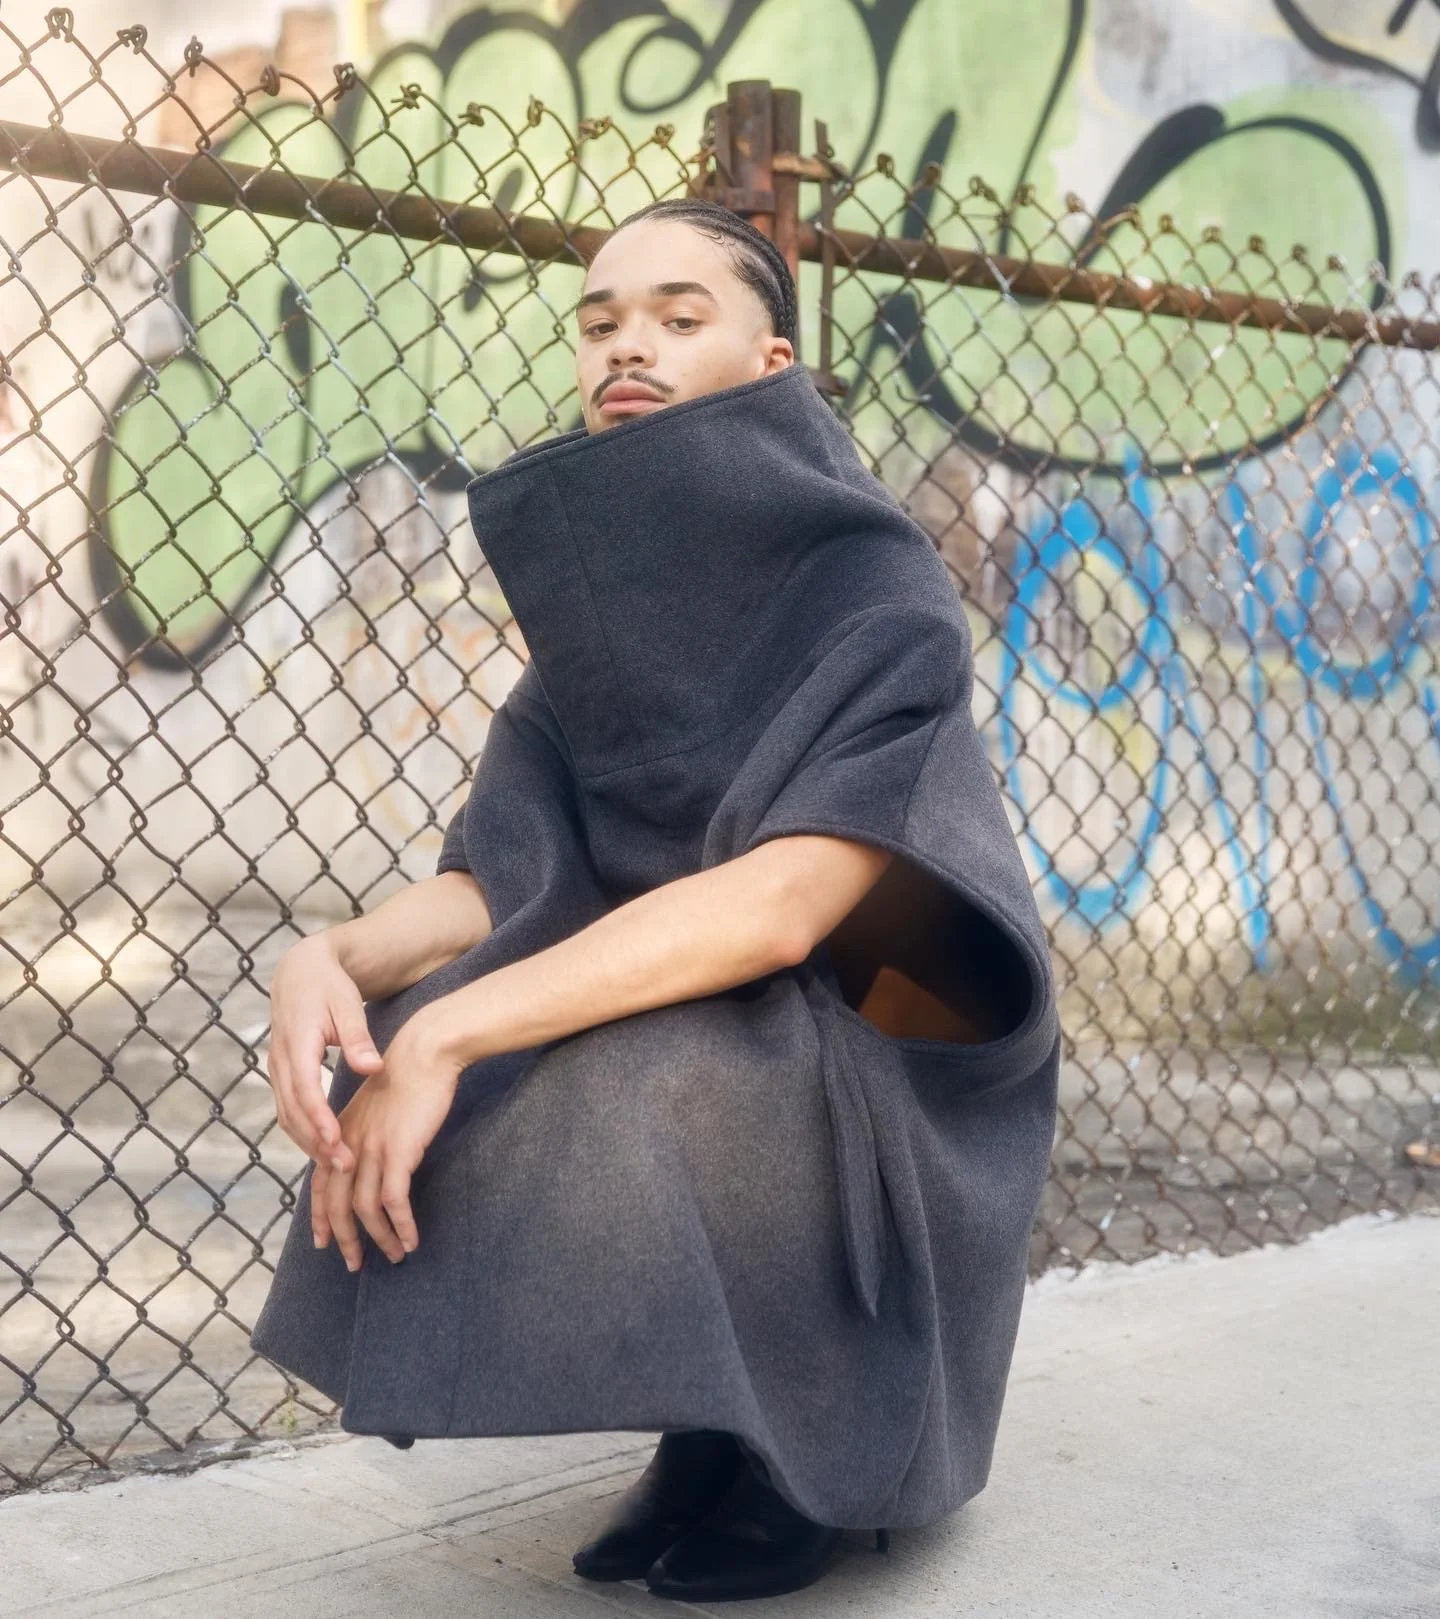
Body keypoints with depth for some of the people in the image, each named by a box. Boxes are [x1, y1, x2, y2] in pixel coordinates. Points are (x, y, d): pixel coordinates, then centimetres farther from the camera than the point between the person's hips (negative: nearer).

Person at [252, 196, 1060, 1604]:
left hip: (871, 1097, -6)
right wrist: (328, 958, -27)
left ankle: (792, 1453, -6)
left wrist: (451, 1029, -34)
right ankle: (704, 1428, 2)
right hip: (679, 1038, 6)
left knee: (647, 1062, -35)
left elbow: (786, 901, -30)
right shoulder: (597, 607, 3)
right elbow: (489, 884, -4)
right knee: (397, 1058, -17)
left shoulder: (878, 593, -17)